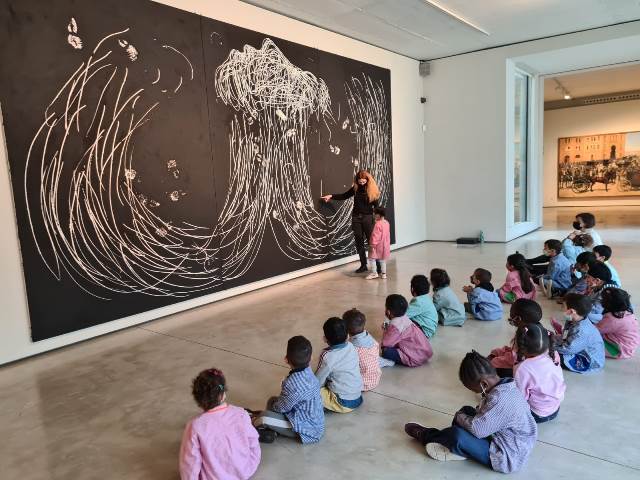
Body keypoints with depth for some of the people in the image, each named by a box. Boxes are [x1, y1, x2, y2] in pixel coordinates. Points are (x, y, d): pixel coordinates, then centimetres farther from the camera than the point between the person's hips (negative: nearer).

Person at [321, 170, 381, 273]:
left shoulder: (372, 190, -6)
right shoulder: (355, 188, 4)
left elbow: (376, 206, -5)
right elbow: (344, 196, 15)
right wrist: (331, 196, 7)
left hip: (368, 217, -4)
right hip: (356, 217, 4)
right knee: (359, 242, 7)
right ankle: (363, 265, 16)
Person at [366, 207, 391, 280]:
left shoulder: (378, 224, -21)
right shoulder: (387, 223, 6)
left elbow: (375, 236, -22)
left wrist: (373, 245, -20)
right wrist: (388, 243, 24)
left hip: (378, 246, -9)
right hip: (385, 245, 9)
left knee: (372, 258, -3)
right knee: (382, 259, 17)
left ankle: (374, 273, -3)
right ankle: (383, 273, 20)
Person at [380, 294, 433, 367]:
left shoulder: (395, 325, -20)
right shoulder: (404, 318, 6)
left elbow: (386, 343, -18)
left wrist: (385, 330, -2)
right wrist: (387, 328, 6)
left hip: (417, 358, -9)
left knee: (386, 352, -18)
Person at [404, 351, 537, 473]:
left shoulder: (500, 399, -32)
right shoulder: (504, 387, -2)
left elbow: (477, 429, -28)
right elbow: (483, 413, 11)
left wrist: (459, 417, -10)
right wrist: (464, 416, -4)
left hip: (507, 458, -10)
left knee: (458, 436, -22)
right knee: (466, 411, 12)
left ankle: (426, 436, 6)